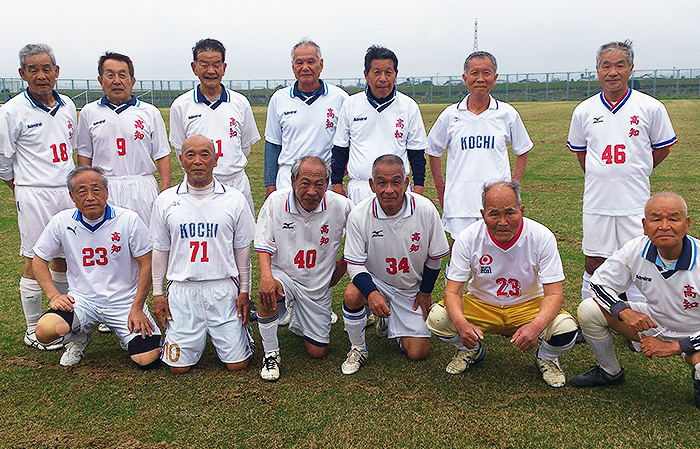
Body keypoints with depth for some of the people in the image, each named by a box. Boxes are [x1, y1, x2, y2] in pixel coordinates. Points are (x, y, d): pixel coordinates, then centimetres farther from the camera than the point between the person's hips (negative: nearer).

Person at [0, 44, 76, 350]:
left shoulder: (67, 106, 8)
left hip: (68, 191, 5)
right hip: (34, 195, -5)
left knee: (64, 258, 13)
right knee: (35, 264, 0)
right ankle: (33, 330, 12)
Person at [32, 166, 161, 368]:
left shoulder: (129, 220, -10)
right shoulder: (61, 222, -3)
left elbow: (146, 265, -6)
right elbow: (39, 260, 9)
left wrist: (137, 308, -11)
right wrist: (54, 295, -6)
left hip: (124, 301, -2)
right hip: (81, 300, 2)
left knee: (147, 359, -16)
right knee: (45, 331, -27)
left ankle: (126, 333, 19)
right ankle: (79, 337, 10)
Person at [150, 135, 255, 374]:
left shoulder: (234, 199, 2)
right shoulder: (165, 201, 5)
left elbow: (242, 249, 6)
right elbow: (160, 250, 11)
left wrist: (244, 291, 3)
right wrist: (157, 293, 7)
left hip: (224, 289, -1)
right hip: (182, 290, 1)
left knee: (237, 364, 0)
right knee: (179, 366, 2)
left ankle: (241, 325, 31)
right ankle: (200, 336, 32)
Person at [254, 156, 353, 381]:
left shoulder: (342, 206, -15)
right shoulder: (276, 201, -15)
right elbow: (263, 245, -10)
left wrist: (343, 265, -2)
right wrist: (266, 276, -26)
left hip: (319, 285, 2)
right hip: (283, 275, -1)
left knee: (317, 352, 4)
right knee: (268, 294, -38)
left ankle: (296, 321, 37)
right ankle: (271, 353, -13)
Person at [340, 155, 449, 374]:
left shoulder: (426, 210, -20)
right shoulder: (359, 215, -21)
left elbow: (435, 257, -5)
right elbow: (355, 264, -15)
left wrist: (425, 292, 3)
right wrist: (371, 292, -34)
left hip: (412, 288, 1)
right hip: (374, 280, -1)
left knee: (417, 353, -3)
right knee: (352, 295, -35)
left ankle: (389, 322, 30)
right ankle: (358, 348, -5)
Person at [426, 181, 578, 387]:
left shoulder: (542, 237, -19)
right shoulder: (468, 237, -18)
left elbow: (554, 293, -19)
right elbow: (453, 291, -17)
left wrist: (535, 326, -41)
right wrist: (462, 324, -39)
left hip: (529, 306, 0)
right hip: (480, 305, 1)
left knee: (566, 329, -31)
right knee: (437, 318, -26)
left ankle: (546, 357, 8)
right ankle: (470, 350, 10)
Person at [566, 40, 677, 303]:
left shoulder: (650, 107, -2)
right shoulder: (584, 111, 4)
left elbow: (662, 148, 11)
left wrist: (635, 173, 11)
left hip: (635, 203, -1)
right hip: (596, 202, 2)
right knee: (594, 266, 8)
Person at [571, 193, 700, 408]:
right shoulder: (635, 250, -19)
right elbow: (599, 283, -4)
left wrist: (673, 347, -26)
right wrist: (624, 311, -23)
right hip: (653, 323, 4)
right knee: (589, 309, -13)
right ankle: (610, 373, 13)